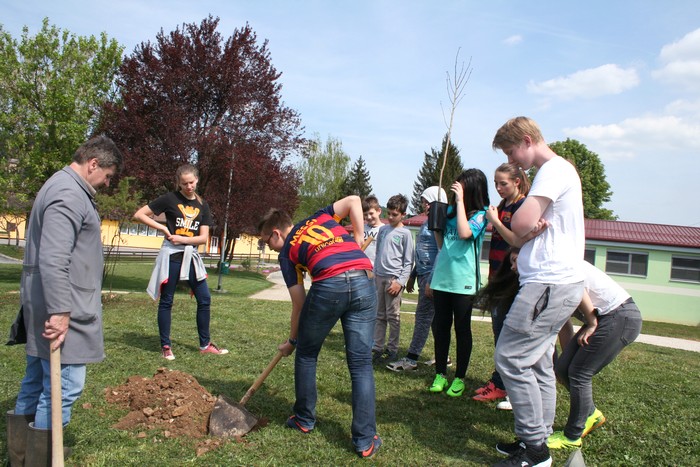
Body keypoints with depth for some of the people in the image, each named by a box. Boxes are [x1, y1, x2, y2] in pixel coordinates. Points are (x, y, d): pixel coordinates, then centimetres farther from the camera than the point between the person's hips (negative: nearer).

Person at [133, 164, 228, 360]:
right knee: (166, 300, 3)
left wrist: (182, 239, -12)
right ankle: (165, 345, 15)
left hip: (191, 255, 4)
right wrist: (163, 228, -9)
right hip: (171, 255, -4)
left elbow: (204, 238, 2)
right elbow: (139, 215, -3)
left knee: (204, 299, 3)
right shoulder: (170, 199, -3)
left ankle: (205, 344, 15)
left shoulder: (202, 205, 8)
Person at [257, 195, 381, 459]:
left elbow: (299, 303, 18)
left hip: (328, 286, -3)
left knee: (306, 355, 21)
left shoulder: (287, 253, 19)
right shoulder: (318, 218, 29)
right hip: (364, 281, 3)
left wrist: (292, 341, 30)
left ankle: (304, 420, 35)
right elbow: (353, 201, 17)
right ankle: (366, 441, 10)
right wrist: (358, 237, 20)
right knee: (361, 364, 9)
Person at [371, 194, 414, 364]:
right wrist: (375, 273, 12)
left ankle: (392, 349, 10)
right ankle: (377, 348, 15)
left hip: (394, 278, -5)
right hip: (379, 277, 5)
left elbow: (408, 261, -4)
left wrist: (400, 281, -12)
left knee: (393, 316, 1)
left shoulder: (405, 233, -4)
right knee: (380, 315, 10)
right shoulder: (383, 229, 12)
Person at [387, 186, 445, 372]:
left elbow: (441, 254, -18)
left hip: (432, 275, -9)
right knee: (434, 317, 13)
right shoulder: (427, 223, 17)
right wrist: (413, 276, 22)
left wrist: (431, 281, -20)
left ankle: (411, 359, -2)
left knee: (424, 316, -6)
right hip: (423, 274, 9)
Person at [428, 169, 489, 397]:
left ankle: (459, 378, 16)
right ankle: (440, 374, 21)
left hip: (463, 280, -5)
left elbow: (465, 233, -25)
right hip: (442, 277, 5)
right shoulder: (450, 210, 10)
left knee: (462, 329, 5)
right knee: (440, 327, 9)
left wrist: (460, 200, -19)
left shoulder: (480, 214, -5)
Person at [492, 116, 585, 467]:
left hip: (550, 284, -11)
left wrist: (529, 227, 0)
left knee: (511, 359, -9)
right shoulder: (556, 172, 22)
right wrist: (532, 227, -2)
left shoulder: (554, 169, -12)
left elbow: (519, 223, -22)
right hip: (553, 282, 11)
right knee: (538, 364, 13)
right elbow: (527, 225, 20)